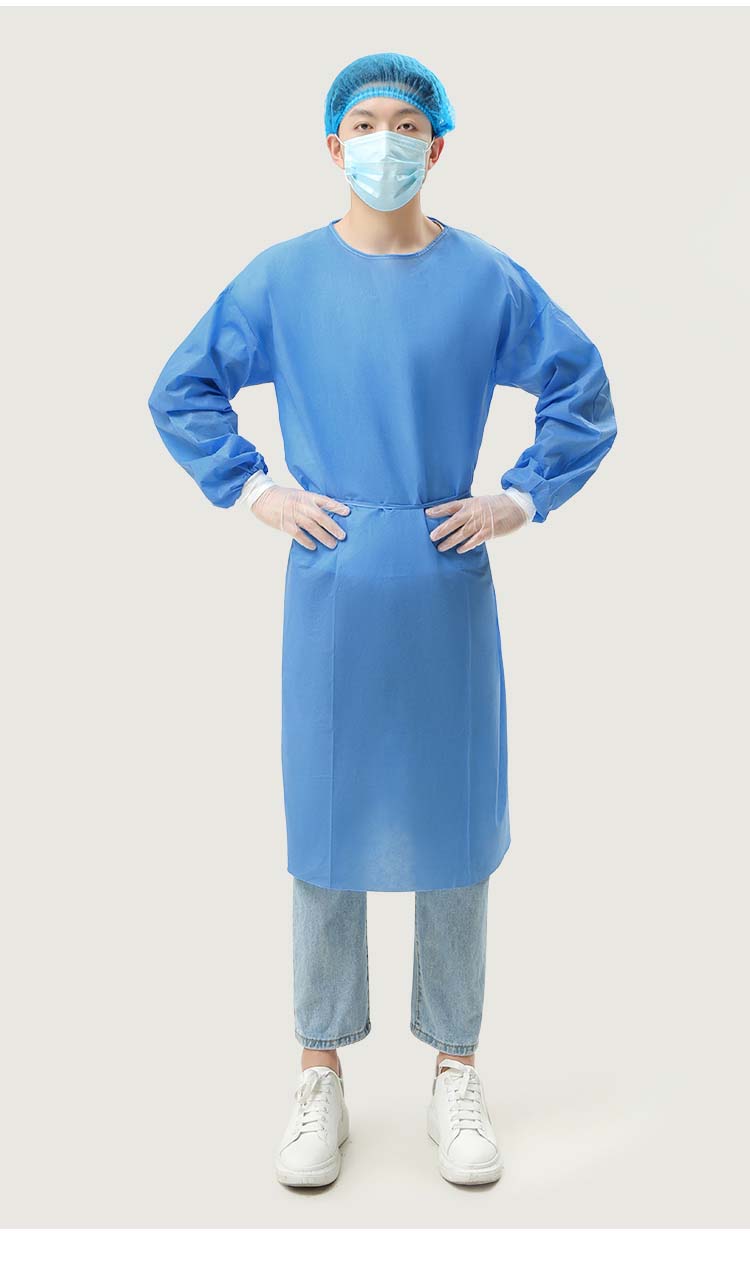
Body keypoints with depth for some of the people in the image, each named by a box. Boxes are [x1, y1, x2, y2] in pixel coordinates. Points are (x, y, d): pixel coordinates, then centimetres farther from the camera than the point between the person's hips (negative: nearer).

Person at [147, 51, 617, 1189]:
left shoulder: (486, 278, 1)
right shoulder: (282, 277, 2)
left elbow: (582, 392, 9)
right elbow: (182, 391, 10)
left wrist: (523, 498, 0)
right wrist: (251, 489, 0)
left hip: (448, 586, 0)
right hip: (331, 587, 0)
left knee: (454, 822, 7)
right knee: (326, 825, 6)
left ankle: (456, 1067, 25)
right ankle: (322, 1073, 22)